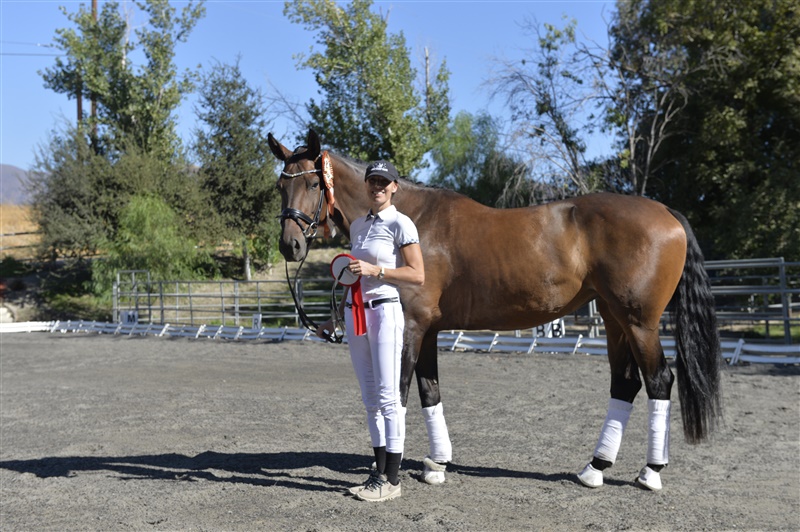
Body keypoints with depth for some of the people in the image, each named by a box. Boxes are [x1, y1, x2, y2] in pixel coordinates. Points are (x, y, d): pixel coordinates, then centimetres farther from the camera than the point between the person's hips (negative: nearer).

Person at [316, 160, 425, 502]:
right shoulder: (358, 226, 16)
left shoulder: (400, 224, -5)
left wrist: (375, 270, -19)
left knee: (387, 397, -4)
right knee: (370, 399, 11)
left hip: (384, 311, -7)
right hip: (355, 313, 7)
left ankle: (391, 480, 4)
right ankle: (379, 473, 20)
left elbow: (418, 276, -11)